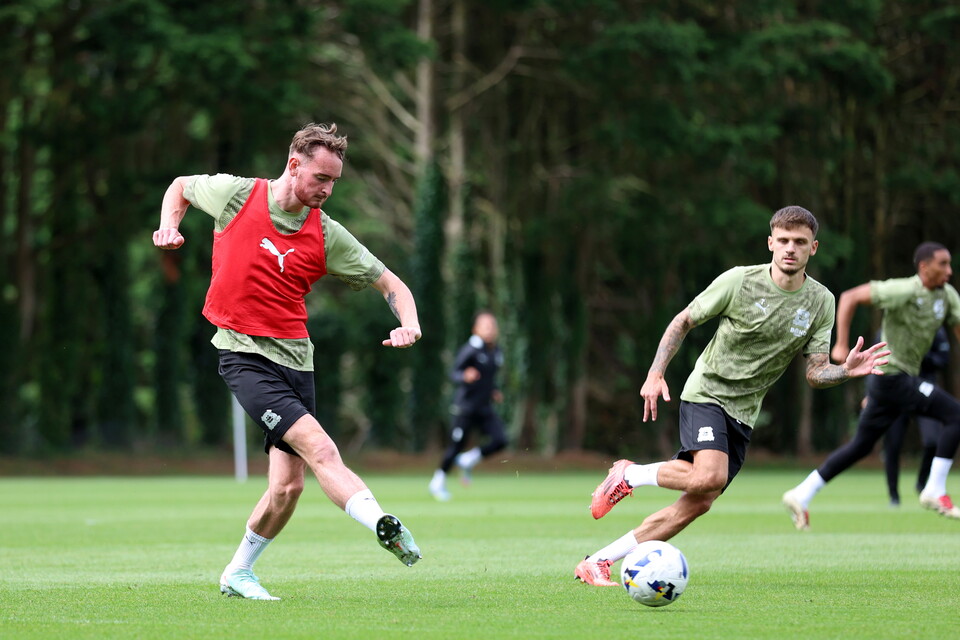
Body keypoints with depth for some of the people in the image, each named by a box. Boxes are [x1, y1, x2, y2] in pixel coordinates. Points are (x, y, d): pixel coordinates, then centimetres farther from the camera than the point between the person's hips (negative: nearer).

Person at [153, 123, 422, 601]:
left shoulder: (326, 235, 2)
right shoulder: (236, 194, -3)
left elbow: (389, 282, 7)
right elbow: (181, 187, 18)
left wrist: (410, 324, -13)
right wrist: (169, 226, -1)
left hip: (295, 358, 4)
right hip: (243, 353, -4)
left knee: (288, 484, 0)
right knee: (319, 448, -23)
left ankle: (238, 574, 21)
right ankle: (382, 524, -41)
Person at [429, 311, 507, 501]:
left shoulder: (497, 352, 7)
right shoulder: (471, 349, -15)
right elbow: (453, 372, -21)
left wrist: (494, 391, 11)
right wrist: (465, 377, -41)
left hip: (485, 407, 6)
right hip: (465, 406, -6)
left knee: (500, 440, -11)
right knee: (456, 445, 0)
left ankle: (468, 460, 14)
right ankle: (438, 481, 23)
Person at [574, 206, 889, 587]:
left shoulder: (821, 302, 1)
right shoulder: (740, 281, -10)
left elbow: (815, 373, 0)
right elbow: (683, 321, 1)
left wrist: (846, 371, -21)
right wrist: (655, 375, -8)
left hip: (744, 412, 5)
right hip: (707, 393, -5)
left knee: (696, 505, -5)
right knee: (709, 477, -31)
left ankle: (597, 562, 3)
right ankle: (629, 476, -4)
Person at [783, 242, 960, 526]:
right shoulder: (904, 291, -17)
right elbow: (849, 297, -16)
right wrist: (841, 345, -20)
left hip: (905, 376, 9)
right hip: (892, 373, -9)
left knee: (861, 445, 13)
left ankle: (801, 495, 17)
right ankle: (935, 491, -11)